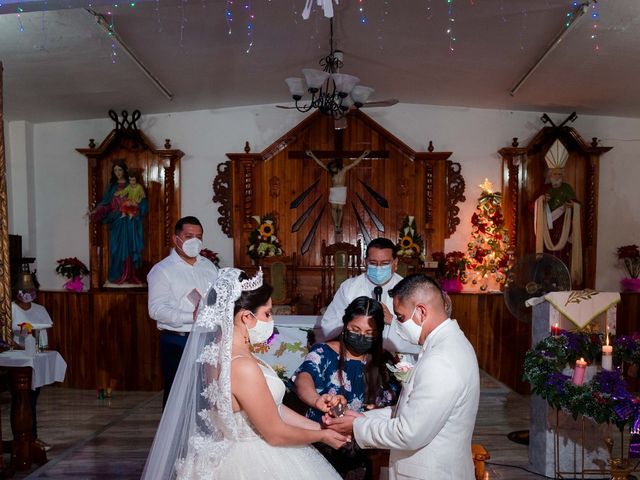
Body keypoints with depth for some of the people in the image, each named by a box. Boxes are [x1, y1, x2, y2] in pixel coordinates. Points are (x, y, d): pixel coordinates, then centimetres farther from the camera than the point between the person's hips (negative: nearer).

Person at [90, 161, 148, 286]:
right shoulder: (112, 187, 13)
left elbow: (141, 204, 0)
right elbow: (105, 203, 7)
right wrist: (95, 211, -8)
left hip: (129, 222, -3)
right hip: (116, 223, 3)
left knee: (128, 248, -4)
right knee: (116, 249, 1)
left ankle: (128, 277, -2)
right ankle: (116, 277, 3)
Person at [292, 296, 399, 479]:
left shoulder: (383, 364, 1)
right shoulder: (323, 353, -10)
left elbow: (393, 404, 1)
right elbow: (303, 379, -29)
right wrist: (317, 400, -51)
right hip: (320, 447, -2)